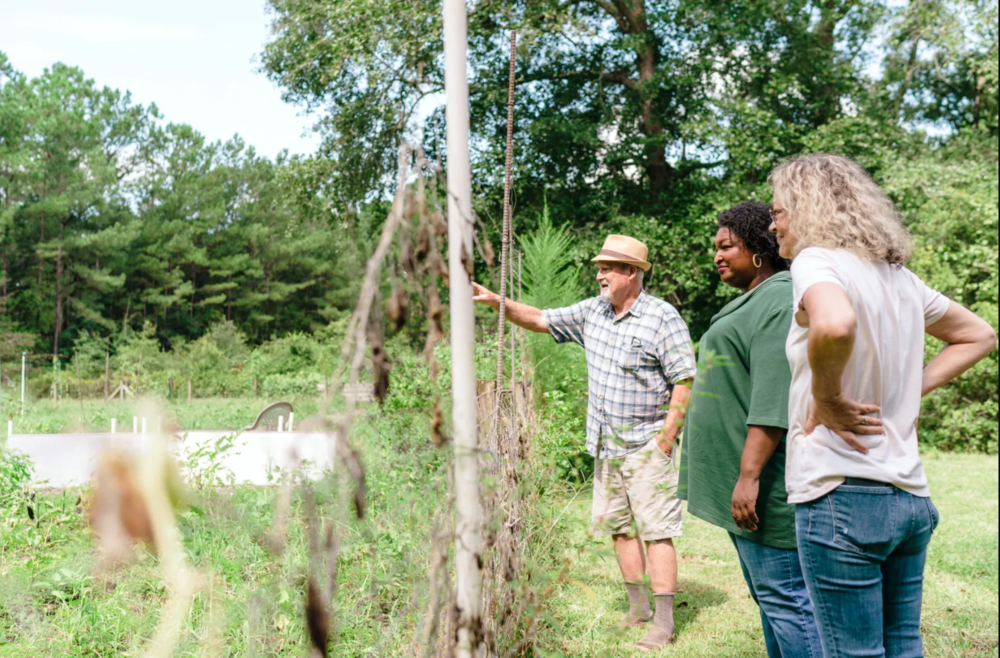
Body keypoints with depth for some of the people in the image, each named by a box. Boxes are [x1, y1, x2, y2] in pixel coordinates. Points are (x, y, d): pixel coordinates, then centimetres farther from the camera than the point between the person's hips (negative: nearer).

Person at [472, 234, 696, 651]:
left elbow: (685, 382, -13)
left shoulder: (663, 319, -12)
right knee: (617, 527, 12)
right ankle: (638, 607, 25)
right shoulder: (592, 311, 7)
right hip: (606, 446, 7)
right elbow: (539, 320, 14)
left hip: (646, 445, -7)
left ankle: (664, 624, 1)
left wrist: (665, 441, -15)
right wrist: (494, 300, 3)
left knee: (656, 531, -5)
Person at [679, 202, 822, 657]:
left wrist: (749, 475, -26)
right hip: (739, 483, 11)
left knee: (783, 597, -5)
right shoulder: (750, 302, 19)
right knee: (767, 595, 17)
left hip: (763, 485, -11)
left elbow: (773, 402, -23)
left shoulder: (782, 301, -14)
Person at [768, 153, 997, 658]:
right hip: (910, 495, 8)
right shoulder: (899, 276, 13)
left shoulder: (817, 261, -10)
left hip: (840, 496, -8)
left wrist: (827, 397, -16)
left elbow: (835, 325, -34)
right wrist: (912, 388, 15)